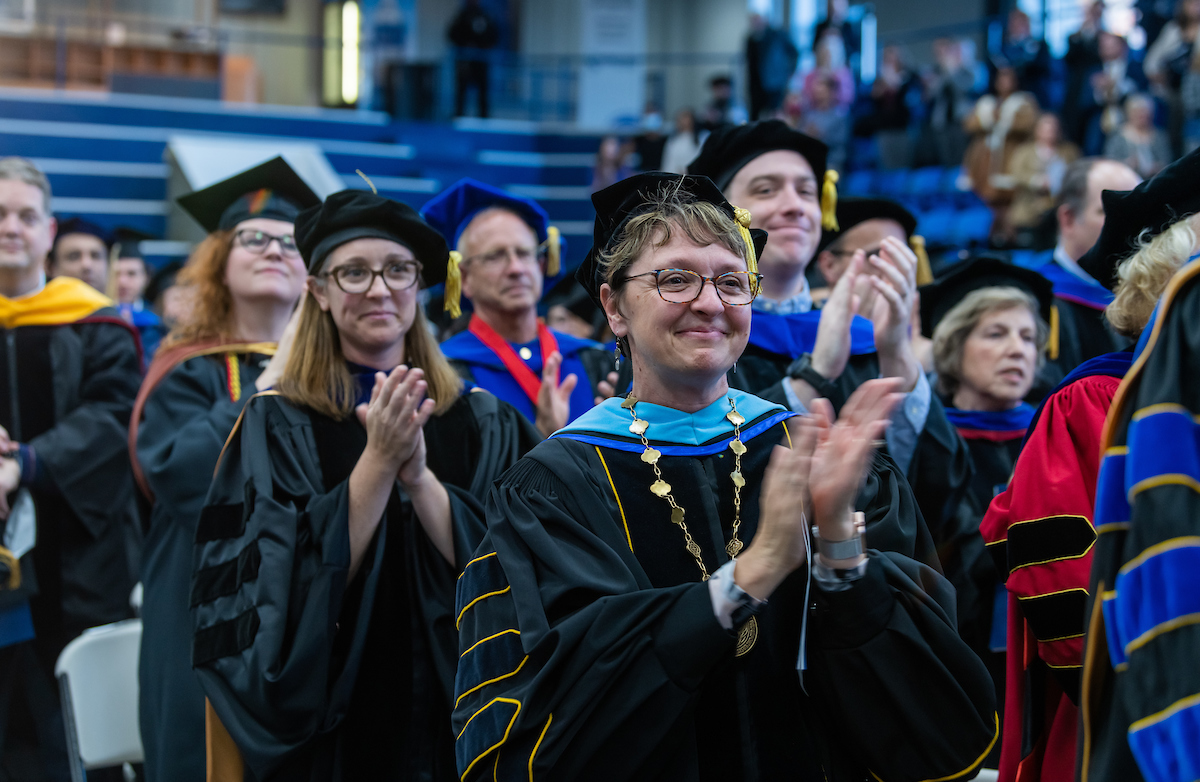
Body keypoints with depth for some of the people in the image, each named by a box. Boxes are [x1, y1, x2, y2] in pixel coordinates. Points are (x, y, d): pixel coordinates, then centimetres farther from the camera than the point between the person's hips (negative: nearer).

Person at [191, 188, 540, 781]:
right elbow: (288, 593, -15)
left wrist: (419, 473, -22)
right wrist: (378, 461, -23)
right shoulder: (276, 426, -5)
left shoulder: (482, 424, 1)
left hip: (457, 722, 2)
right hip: (329, 733, -2)